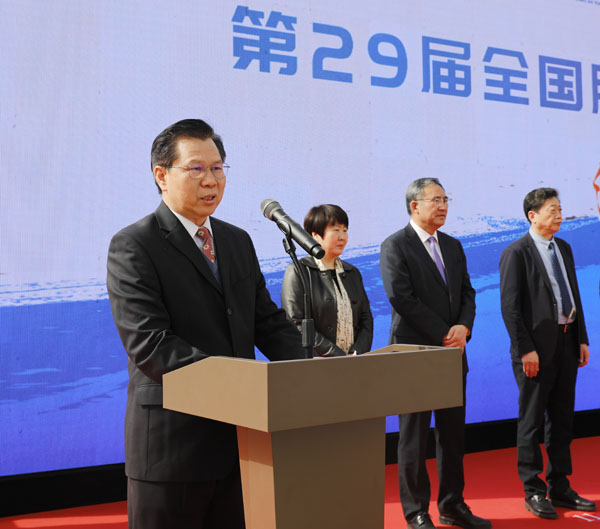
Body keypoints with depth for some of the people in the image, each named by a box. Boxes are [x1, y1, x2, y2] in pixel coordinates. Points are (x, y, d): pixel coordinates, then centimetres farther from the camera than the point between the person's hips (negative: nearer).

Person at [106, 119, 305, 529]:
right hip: (172, 443, -6)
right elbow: (150, 344, -20)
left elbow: (268, 321, 11)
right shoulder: (133, 246, -10)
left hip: (239, 435, 6)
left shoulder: (238, 241, 12)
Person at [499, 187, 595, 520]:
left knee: (562, 420, 13)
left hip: (566, 344, 7)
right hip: (537, 348, -7)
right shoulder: (516, 253, -9)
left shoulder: (563, 248, 13)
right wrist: (526, 349, -17)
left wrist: (582, 339, 11)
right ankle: (533, 492, 13)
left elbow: (574, 296, 17)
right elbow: (510, 307, -13)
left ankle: (559, 488, 24)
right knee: (532, 422, 2)